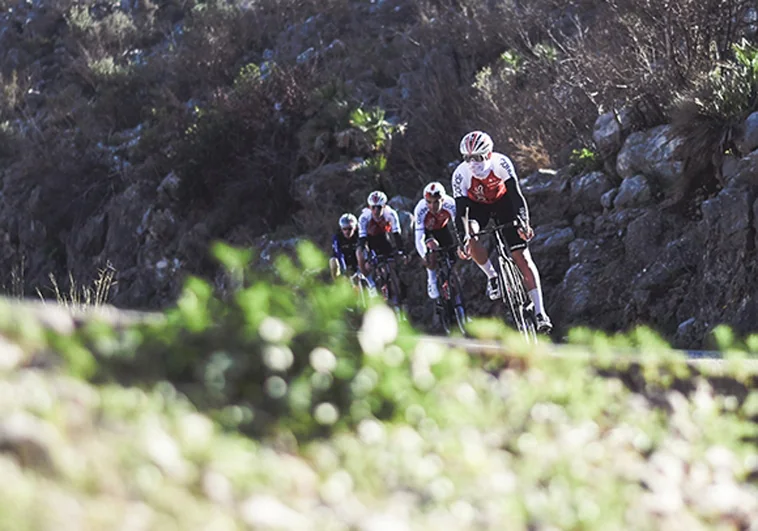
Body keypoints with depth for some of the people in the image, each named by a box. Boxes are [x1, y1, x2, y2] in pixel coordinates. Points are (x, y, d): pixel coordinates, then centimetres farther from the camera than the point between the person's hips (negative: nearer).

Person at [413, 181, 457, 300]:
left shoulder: (450, 204, -36)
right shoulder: (420, 209, -39)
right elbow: (419, 238, -41)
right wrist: (424, 256, -54)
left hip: (442, 228, 2)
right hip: (426, 229, -2)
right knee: (433, 246, -29)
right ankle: (432, 283, -11)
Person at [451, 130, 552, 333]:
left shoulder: (501, 163, -31)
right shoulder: (461, 174, -29)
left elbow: (516, 193, -33)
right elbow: (460, 209, -28)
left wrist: (523, 222, -46)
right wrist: (463, 239, -38)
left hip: (503, 200, -1)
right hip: (477, 205, 1)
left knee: (522, 257, -12)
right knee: (471, 240, -30)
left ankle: (540, 312, -16)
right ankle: (492, 276, -1)